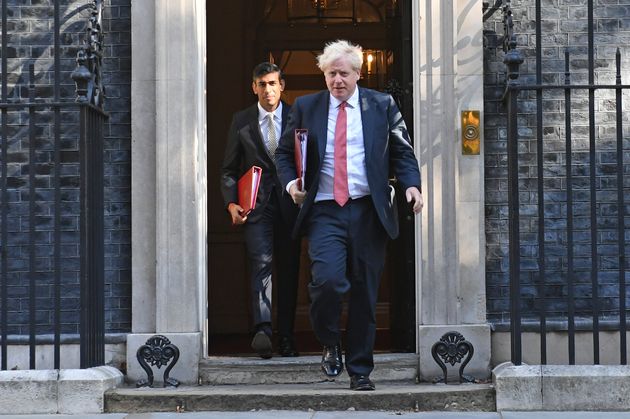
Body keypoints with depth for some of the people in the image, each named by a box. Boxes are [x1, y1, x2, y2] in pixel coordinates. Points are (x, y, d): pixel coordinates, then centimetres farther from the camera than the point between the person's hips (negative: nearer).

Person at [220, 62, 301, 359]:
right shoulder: (241, 121, 7)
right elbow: (229, 169, 9)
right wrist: (231, 203, -6)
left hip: (289, 203, 1)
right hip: (256, 204, -1)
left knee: (289, 270, 4)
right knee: (261, 263, -16)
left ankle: (286, 339, 11)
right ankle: (262, 330, -26)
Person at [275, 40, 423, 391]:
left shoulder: (382, 105, 9)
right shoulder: (306, 108, 10)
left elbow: (402, 152, 10)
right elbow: (285, 153, 16)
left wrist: (412, 184, -7)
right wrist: (291, 182, -3)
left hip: (368, 211, 1)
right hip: (325, 212, -1)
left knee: (365, 293, 5)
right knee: (327, 279, -22)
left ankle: (361, 370, 18)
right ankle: (331, 343, 6)